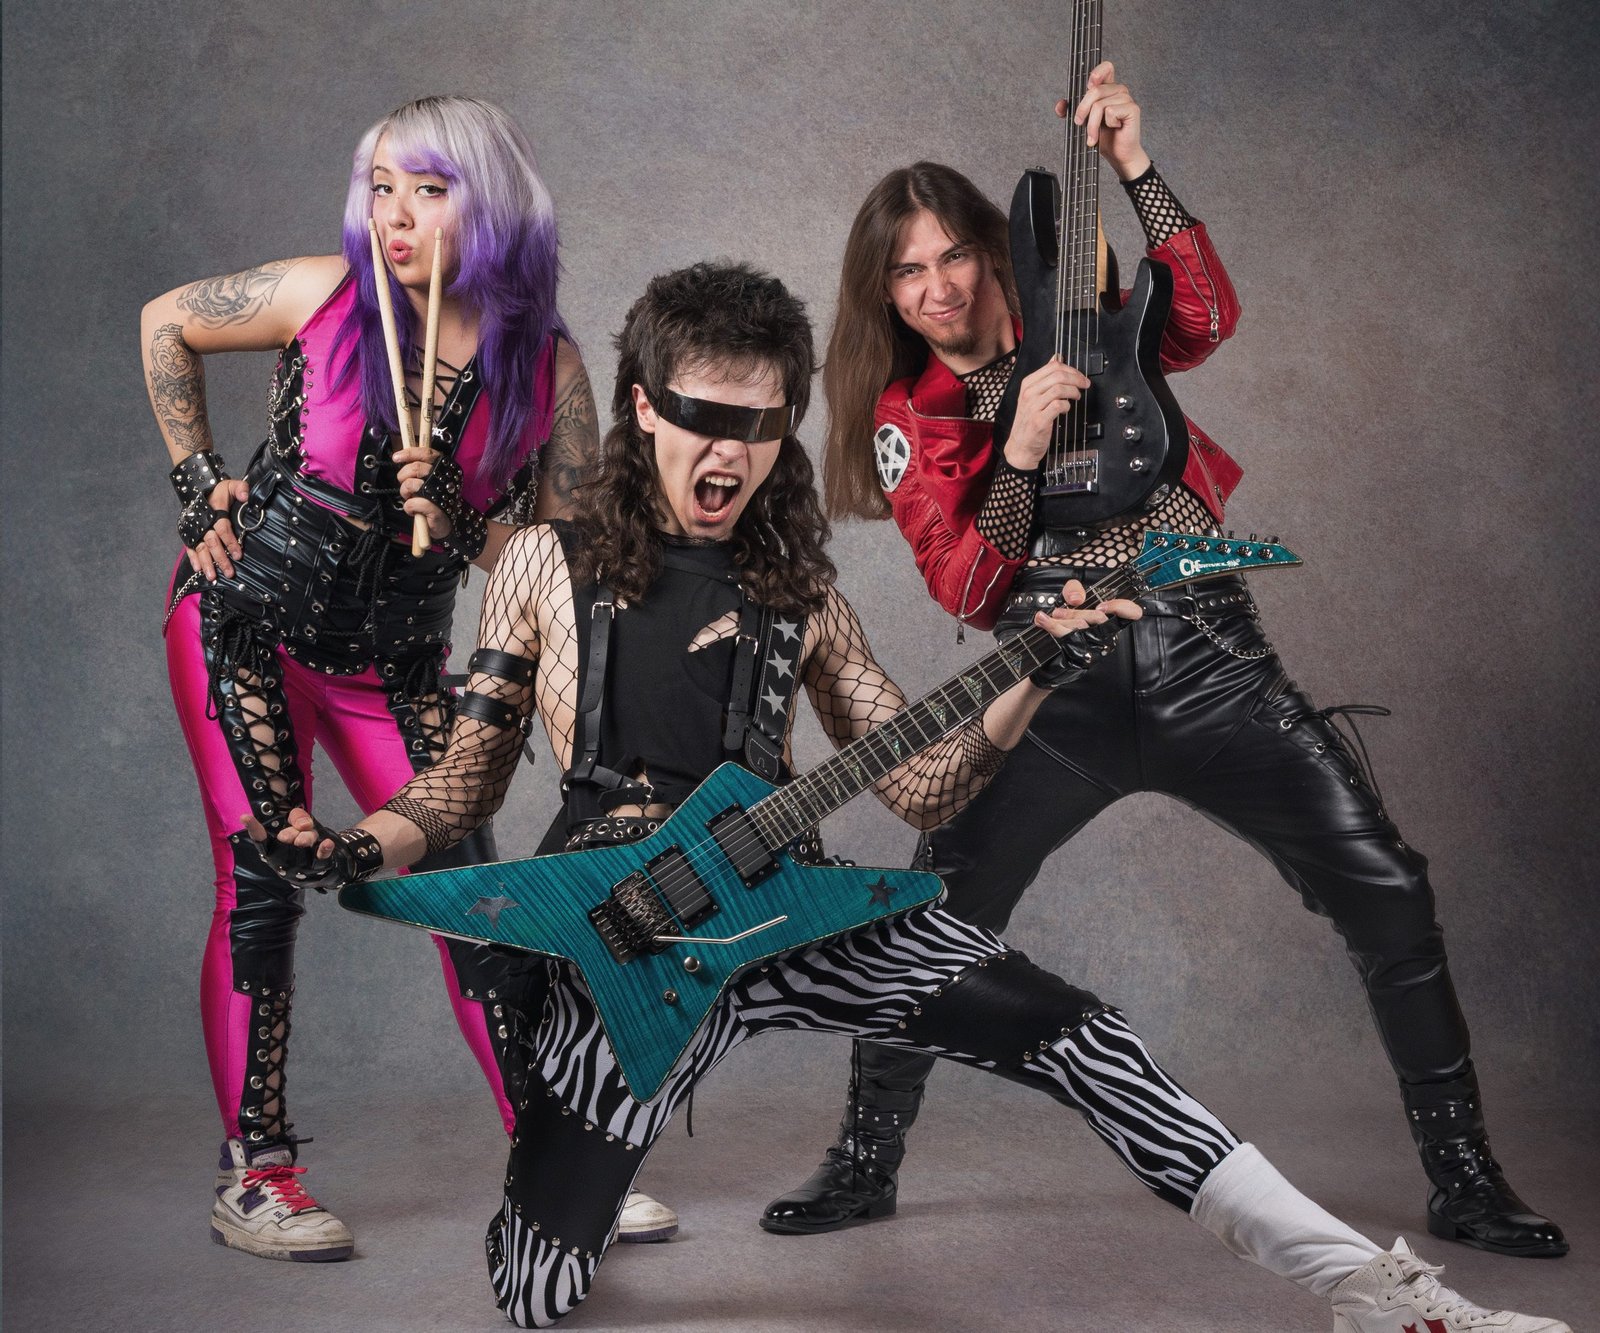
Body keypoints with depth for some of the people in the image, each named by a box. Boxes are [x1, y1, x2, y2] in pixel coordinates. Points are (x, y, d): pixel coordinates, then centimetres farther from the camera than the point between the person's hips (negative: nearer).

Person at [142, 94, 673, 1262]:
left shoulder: (545, 366, -9)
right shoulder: (326, 296, -12)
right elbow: (166, 323, 6)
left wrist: (456, 520, -23)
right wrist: (199, 483, 3)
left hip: (396, 658, 2)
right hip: (247, 618, -2)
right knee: (262, 882, -8)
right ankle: (253, 1175, 5)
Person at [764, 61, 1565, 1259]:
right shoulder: (904, 415, 6)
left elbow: (1208, 319, -13)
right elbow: (967, 594, -5)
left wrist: (1137, 169, -19)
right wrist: (1019, 454, -18)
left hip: (1206, 653, 0)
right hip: (1058, 684, 0)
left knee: (1388, 892, -7)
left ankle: (1466, 1182, 6)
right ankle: (866, 1164, 15)